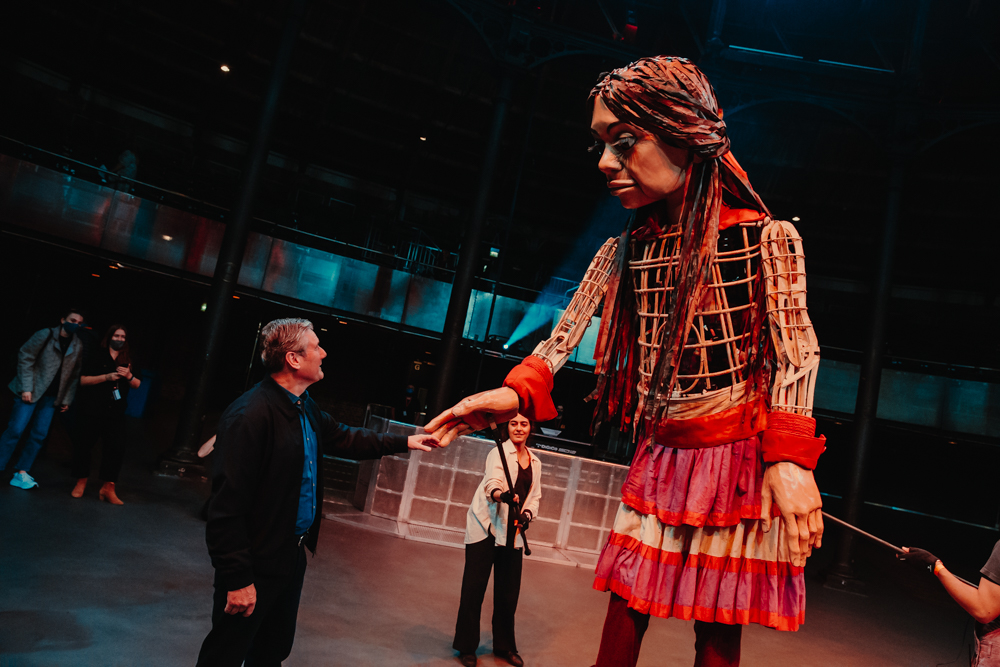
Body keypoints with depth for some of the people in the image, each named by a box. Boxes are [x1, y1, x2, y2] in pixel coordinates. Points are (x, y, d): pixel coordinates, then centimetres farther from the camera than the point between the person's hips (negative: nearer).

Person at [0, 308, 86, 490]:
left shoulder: (79, 346, 5)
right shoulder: (45, 335, -5)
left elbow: (75, 375, 7)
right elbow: (25, 358, -6)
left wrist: (66, 400, 4)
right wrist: (26, 388, -12)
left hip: (51, 396, 4)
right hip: (31, 391, -4)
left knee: (39, 435, 0)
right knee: (15, 429, -9)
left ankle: (21, 473, 7)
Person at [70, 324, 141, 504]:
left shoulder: (128, 360, 11)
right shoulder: (96, 356, 2)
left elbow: (137, 385, 9)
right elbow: (83, 380, -6)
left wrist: (129, 376, -12)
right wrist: (106, 377, -18)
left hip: (115, 413, 2)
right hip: (90, 410, -2)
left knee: (116, 447, -8)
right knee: (83, 445, 4)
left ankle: (108, 488, -3)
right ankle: (81, 482, 23)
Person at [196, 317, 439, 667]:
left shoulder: (305, 408, 5)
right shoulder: (250, 414, -25)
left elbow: (343, 438, 21)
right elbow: (227, 503, -25)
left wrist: (405, 441, 19)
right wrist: (238, 579, -23)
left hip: (293, 555, 9)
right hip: (255, 564, -9)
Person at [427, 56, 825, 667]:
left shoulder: (766, 239, -7)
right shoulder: (625, 251, 5)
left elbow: (795, 353, -8)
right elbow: (566, 334, -1)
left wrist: (788, 459, -18)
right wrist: (515, 392, -18)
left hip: (740, 454, -3)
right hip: (660, 452, 4)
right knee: (625, 606, 8)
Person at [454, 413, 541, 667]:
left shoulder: (535, 462, 12)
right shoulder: (499, 453, -7)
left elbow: (535, 496, 15)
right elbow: (492, 482, -24)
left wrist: (525, 515, -6)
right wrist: (503, 495, -45)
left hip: (511, 531, 5)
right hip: (485, 527, -5)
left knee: (509, 591, 10)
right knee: (474, 587, -1)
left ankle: (504, 646, 29)